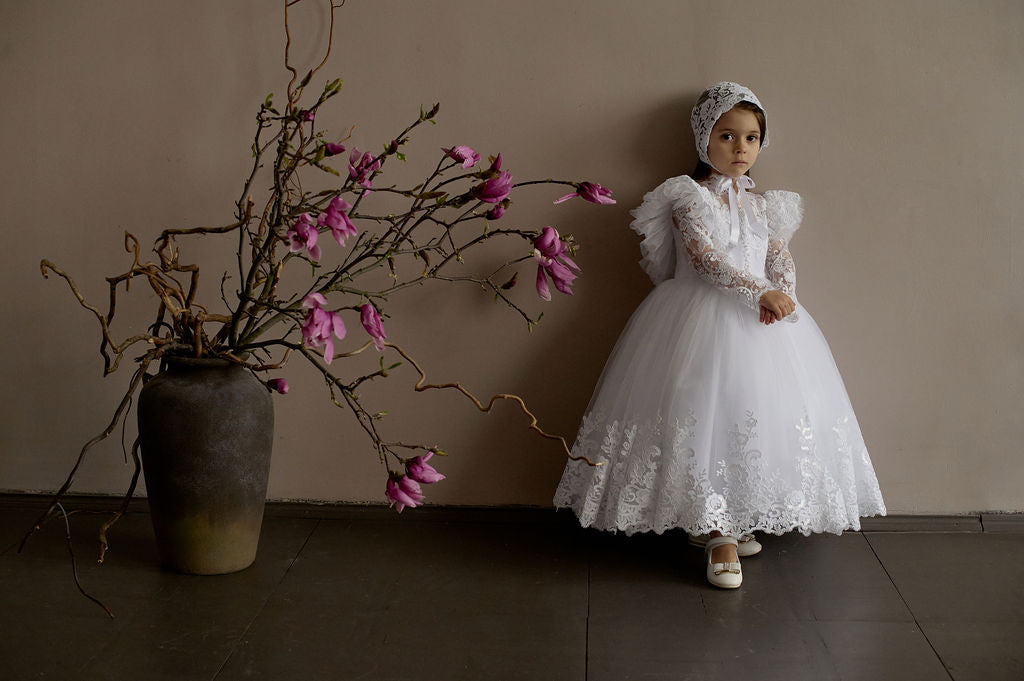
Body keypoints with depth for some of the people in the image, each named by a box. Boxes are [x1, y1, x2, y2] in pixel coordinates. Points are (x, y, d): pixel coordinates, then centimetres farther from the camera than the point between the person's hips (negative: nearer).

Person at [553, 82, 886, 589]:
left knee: (763, 411, -2)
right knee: (708, 413, -14)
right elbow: (705, 257, -13)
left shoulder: (764, 207, 17)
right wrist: (761, 291, -22)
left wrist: (780, 297, -13)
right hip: (703, 319, -5)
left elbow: (783, 262, 10)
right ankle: (718, 534, -9)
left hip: (761, 319, 6)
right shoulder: (689, 197, -1)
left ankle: (731, 524, 9)